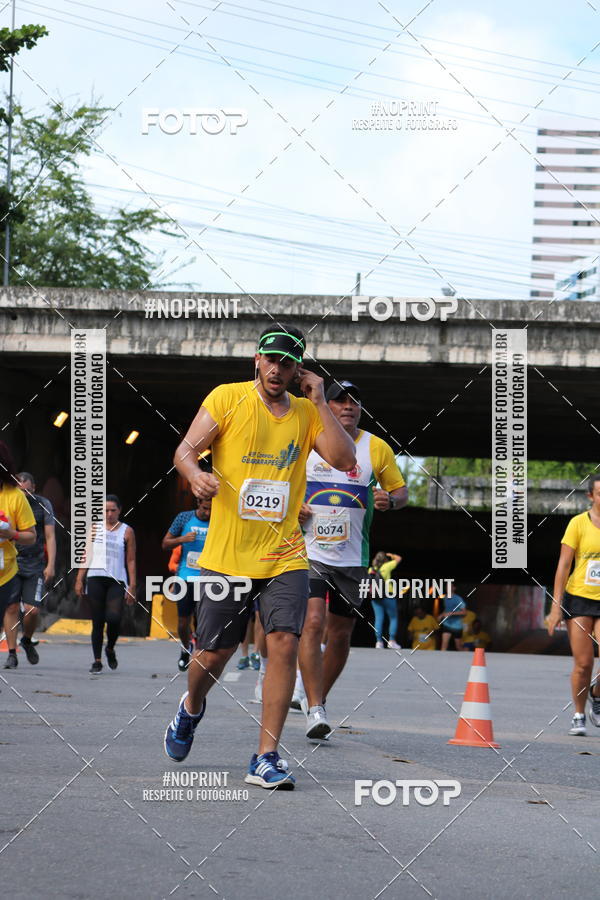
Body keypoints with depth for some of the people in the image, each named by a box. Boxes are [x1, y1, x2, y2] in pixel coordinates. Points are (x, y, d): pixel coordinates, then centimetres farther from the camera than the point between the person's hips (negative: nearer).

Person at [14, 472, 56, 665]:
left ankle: (27, 641, 21)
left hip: (35, 567, 0)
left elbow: (50, 537, 1)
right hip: (11, 564, 0)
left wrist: (51, 565, -8)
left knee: (32, 610, -7)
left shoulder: (43, 505, 2)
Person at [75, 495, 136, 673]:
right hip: (96, 579, 1)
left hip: (117, 581, -1)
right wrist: (79, 580, 3)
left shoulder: (127, 531, 7)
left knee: (114, 617, -17)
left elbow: (131, 561, 6)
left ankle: (110, 649, 10)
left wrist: (132, 587, -1)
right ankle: (97, 661, 6)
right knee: (97, 622, 0)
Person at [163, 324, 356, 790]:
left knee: (284, 643, -14)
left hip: (284, 555, 2)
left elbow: (345, 460, -3)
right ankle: (191, 709, 40)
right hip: (227, 554, -1)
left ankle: (266, 758, -9)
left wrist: (320, 402, -7)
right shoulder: (227, 398, 0)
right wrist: (196, 474, -25)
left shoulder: (307, 413, 8)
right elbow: (186, 449, -3)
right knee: (215, 653, 5)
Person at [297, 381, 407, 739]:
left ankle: (318, 699, 28)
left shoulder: (377, 448, 4)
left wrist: (390, 499, -12)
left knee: (341, 634, 7)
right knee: (313, 622, -19)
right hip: (310, 552, -2)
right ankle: (315, 708, -21)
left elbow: (401, 490, 11)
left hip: (353, 558, 2)